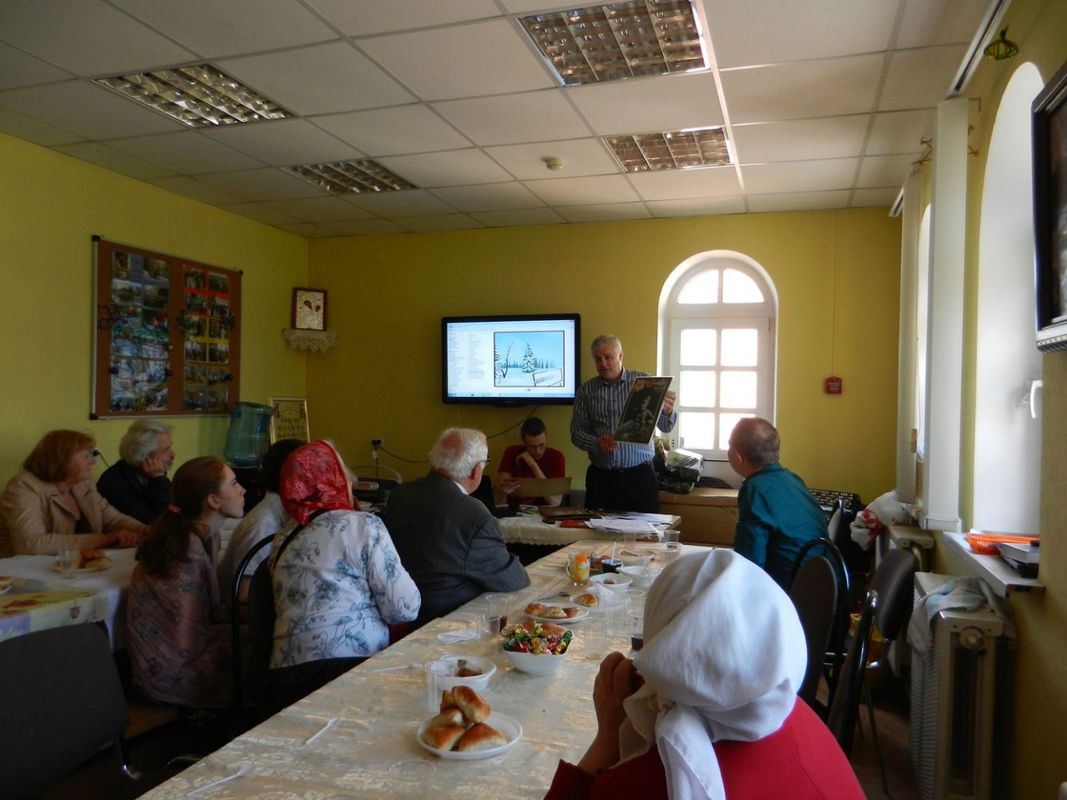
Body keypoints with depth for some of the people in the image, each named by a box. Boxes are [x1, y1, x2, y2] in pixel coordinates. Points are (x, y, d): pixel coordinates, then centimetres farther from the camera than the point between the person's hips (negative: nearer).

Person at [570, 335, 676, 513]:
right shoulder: (586, 390, 7)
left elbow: (666, 427, -1)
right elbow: (577, 432, 6)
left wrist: (667, 412, -24)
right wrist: (597, 444, -14)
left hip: (639, 476, -1)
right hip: (600, 477, 2)